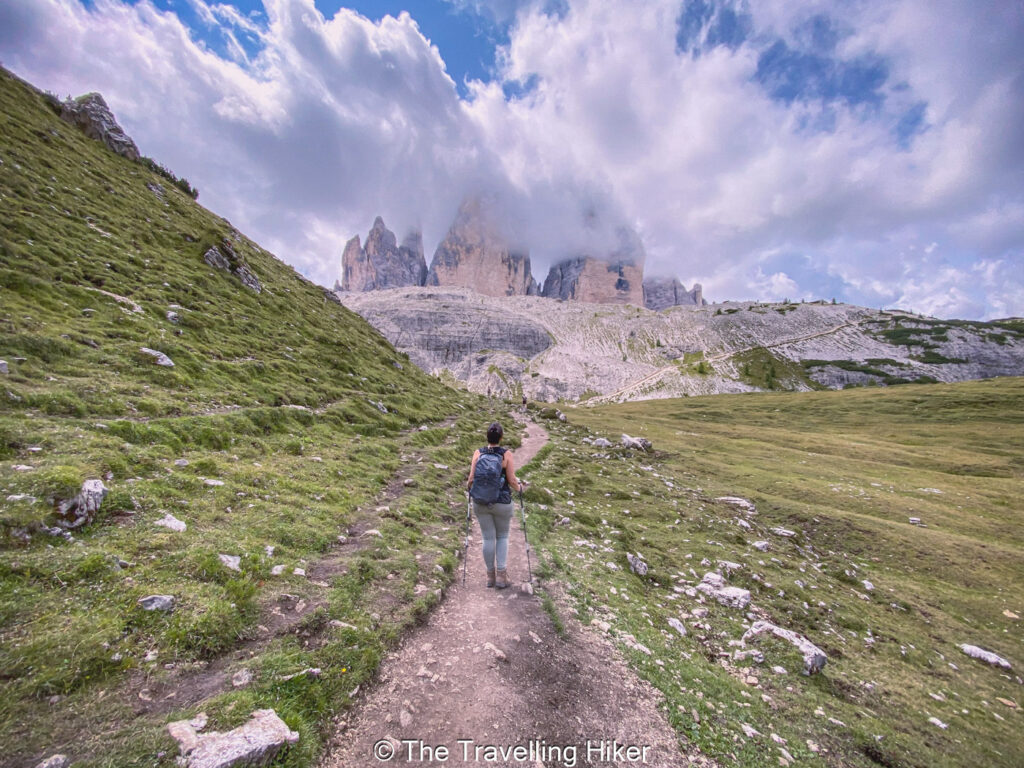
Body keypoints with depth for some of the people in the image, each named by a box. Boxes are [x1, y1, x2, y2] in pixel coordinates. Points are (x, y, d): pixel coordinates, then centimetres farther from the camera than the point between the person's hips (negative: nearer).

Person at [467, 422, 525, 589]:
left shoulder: (478, 453, -6)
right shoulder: (507, 454, -11)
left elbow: (471, 479, -6)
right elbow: (512, 480, -11)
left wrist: (468, 486, 17)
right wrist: (519, 487, 10)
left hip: (481, 503, 2)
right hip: (502, 503, -2)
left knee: (488, 538, 13)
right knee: (502, 537, 17)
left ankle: (490, 575, 25)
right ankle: (501, 575, 14)